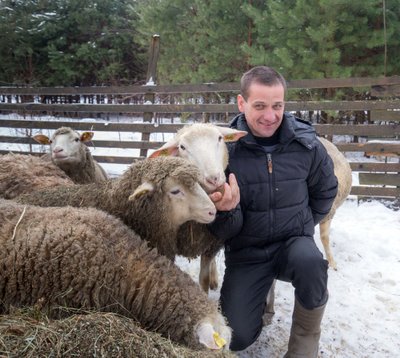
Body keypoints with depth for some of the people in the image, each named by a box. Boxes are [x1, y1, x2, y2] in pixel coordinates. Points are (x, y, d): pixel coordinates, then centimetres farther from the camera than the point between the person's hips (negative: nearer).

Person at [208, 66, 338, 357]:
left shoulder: (305, 143, -10)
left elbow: (326, 190, 13)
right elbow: (224, 232, -11)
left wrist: (303, 225, 7)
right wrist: (226, 210, -32)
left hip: (293, 242, 1)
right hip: (246, 251, 0)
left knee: (309, 260, -34)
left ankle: (307, 335, -4)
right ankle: (260, 291, 23)